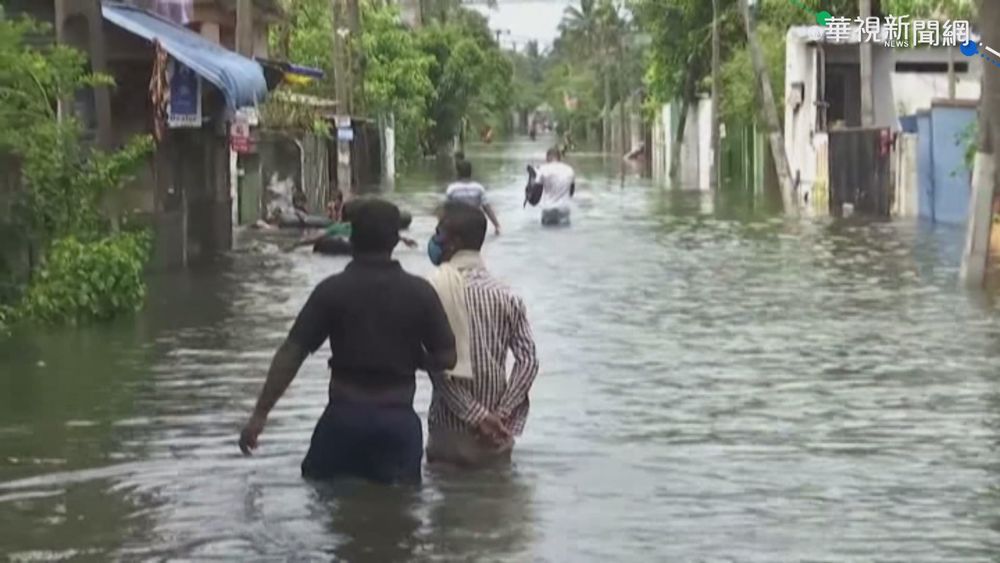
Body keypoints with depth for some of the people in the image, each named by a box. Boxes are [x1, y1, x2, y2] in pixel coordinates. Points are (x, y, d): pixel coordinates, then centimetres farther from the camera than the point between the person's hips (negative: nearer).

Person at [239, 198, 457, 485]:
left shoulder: (332, 290, -6)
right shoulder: (420, 292, -4)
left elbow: (291, 353, -8)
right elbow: (446, 358, -1)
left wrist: (260, 413, -4)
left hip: (344, 416, -1)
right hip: (398, 419, 1)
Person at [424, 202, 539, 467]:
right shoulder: (506, 296, 3)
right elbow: (528, 361, -6)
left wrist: (475, 416, -16)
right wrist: (500, 415, -11)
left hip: (450, 428, -3)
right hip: (497, 431, 3)